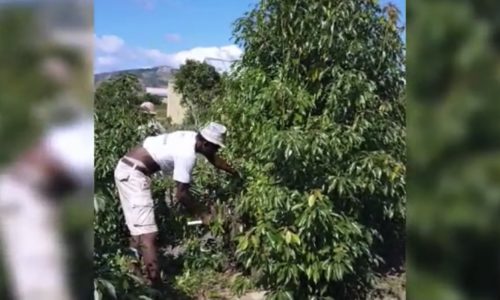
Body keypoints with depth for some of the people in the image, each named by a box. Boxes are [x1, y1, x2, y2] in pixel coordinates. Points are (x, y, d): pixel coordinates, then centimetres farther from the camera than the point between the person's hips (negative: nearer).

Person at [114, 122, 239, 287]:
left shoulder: (193, 139, 7)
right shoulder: (187, 154, -20)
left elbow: (215, 160, 24)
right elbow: (181, 194, -16)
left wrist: (237, 175, 34)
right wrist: (203, 214, -4)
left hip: (127, 169, 10)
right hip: (133, 174, -10)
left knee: (138, 228, 19)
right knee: (147, 233, -12)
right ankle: (155, 284, -12)